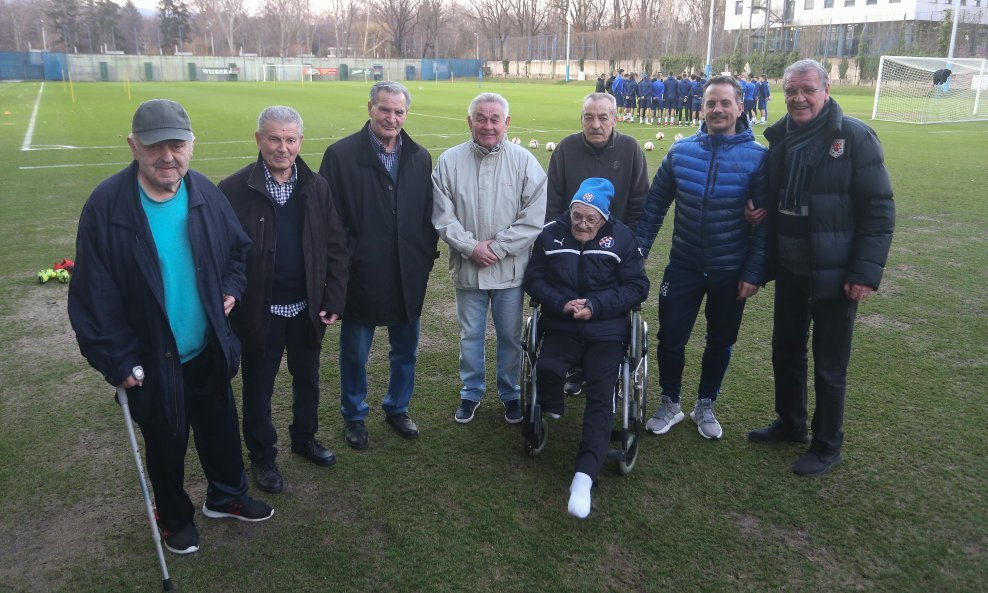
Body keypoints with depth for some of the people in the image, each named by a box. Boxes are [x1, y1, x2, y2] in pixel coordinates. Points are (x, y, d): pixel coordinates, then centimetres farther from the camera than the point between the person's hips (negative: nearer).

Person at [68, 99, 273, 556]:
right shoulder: (106, 207, -20)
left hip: (208, 352, 4)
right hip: (152, 362, -3)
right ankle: (175, 517, 43)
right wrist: (117, 362, -15)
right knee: (166, 444, 18)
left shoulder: (206, 194, -8)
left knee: (221, 430, 22)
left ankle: (226, 497, 47)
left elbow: (238, 249, 10)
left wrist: (231, 289, -6)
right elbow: (93, 296, -16)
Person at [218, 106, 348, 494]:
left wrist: (333, 301, -4)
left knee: (307, 380, 20)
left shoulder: (317, 188, -1)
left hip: (307, 309, 3)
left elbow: (336, 248, 1)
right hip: (259, 313, -3)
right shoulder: (234, 190, -12)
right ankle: (262, 457, 34)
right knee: (258, 389, 14)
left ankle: (304, 438, 44)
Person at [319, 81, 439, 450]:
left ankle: (397, 409, 38)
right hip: (362, 277, -3)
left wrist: (427, 255, 1)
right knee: (354, 353, 13)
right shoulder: (340, 155, -8)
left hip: (409, 277, 4)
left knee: (405, 351, 17)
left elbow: (429, 213, 8)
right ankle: (354, 416, 34)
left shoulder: (420, 157, 5)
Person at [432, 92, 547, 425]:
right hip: (467, 268, 1)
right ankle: (471, 392, 34)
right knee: (470, 335, 15)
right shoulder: (450, 161, -3)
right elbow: (442, 216, -4)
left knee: (510, 336, 12)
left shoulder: (524, 162, -6)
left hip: (510, 269, -1)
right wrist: (471, 247, -15)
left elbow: (533, 219, -9)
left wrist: (497, 247, -15)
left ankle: (511, 393, 32)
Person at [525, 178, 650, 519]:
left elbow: (637, 287, -3)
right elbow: (534, 279, 6)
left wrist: (595, 306, -15)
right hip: (561, 328, 1)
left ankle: (585, 474, -23)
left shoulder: (622, 239, -2)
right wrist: (560, 303, -13)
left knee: (600, 395, -18)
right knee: (546, 368, -29)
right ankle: (552, 414, 3)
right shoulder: (551, 234, 2)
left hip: (606, 333, -1)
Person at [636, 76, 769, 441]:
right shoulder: (680, 151, -3)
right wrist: (636, 253, 1)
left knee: (720, 342, 14)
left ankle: (705, 406, 35)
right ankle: (670, 404, 28)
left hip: (731, 273, -1)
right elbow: (654, 206, 3)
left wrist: (754, 272, -12)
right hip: (683, 267, 1)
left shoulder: (757, 157, -10)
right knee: (670, 338, 5)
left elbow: (764, 221, -9)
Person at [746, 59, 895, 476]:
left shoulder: (854, 137, -12)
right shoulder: (779, 137, 6)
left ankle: (827, 446, 24)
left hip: (834, 273, -6)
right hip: (789, 269, 6)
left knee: (829, 366, 6)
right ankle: (790, 423, 39)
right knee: (786, 352, 19)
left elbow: (879, 210, -13)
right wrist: (760, 210, -4)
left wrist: (866, 271, -19)